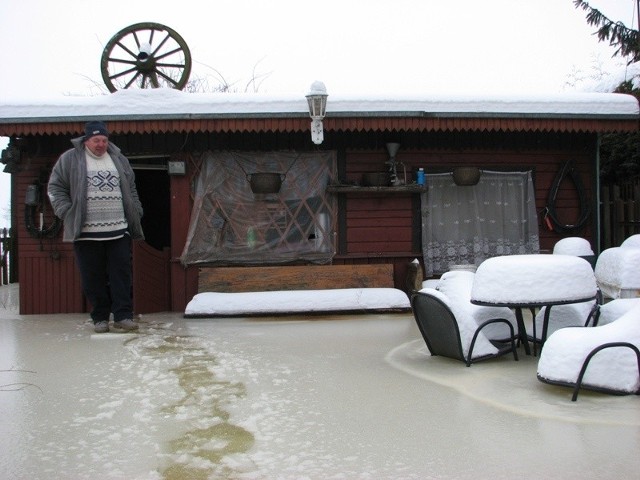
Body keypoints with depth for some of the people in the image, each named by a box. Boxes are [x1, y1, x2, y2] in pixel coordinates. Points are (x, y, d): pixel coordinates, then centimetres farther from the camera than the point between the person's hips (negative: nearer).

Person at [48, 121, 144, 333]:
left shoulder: (119, 160, 14)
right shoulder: (70, 159, 3)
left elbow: (131, 190, 20)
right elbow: (55, 188, 5)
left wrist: (136, 214, 11)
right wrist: (66, 212, -6)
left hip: (119, 231, 2)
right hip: (87, 233, -2)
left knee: (122, 275, -1)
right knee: (93, 279, 3)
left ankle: (123, 316, 4)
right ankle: (100, 318, 14)